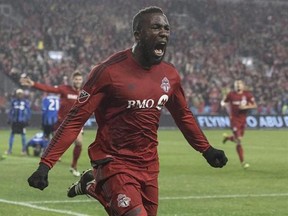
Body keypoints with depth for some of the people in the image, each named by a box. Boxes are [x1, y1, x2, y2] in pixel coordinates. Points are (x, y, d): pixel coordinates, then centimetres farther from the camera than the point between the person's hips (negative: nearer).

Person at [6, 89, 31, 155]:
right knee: (12, 134, 4)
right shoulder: (13, 101, 7)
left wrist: (27, 120, -2)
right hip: (14, 121, 2)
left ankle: (24, 149, 14)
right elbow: (11, 111, 12)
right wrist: (9, 119, 8)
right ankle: (10, 149, 10)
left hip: (22, 121, -2)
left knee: (23, 135, 3)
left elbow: (28, 112, 2)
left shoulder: (26, 102, 0)